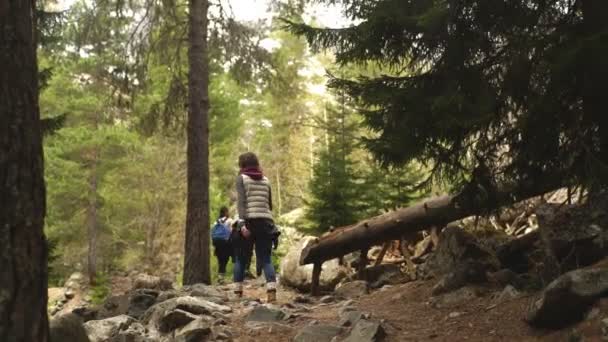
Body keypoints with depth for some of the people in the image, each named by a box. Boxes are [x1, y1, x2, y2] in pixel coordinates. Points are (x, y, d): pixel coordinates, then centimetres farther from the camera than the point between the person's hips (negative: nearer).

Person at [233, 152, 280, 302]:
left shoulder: (241, 178, 4)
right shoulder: (265, 180, 17)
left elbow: (241, 201, -10)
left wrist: (243, 223, -18)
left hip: (250, 221, -3)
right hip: (266, 221, 3)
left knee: (241, 258, 9)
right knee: (266, 259, 1)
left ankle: (238, 293, 7)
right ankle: (272, 291, -15)